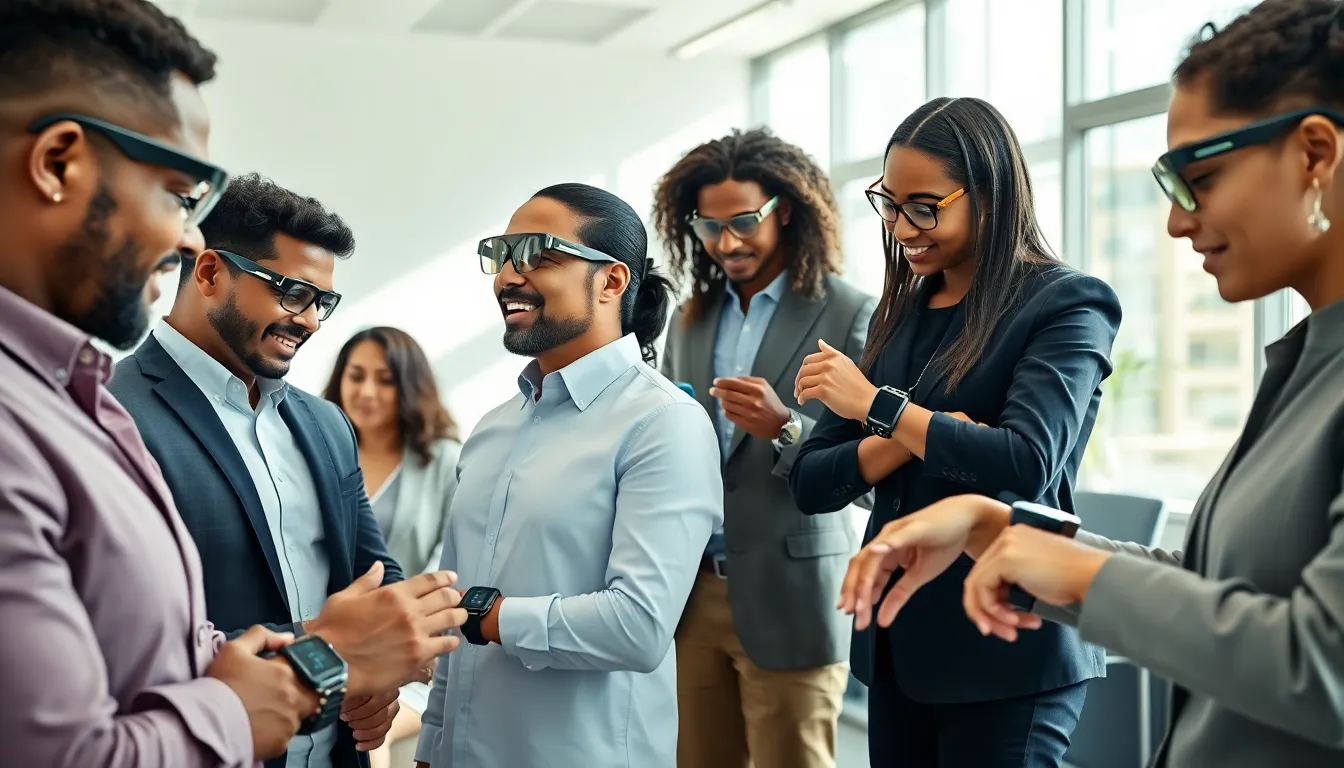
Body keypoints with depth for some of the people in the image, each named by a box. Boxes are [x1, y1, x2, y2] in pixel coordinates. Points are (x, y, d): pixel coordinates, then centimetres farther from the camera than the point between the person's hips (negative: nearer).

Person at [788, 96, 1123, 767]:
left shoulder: (1065, 304, -7)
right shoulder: (900, 314, 11)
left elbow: (1026, 463, -23)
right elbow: (811, 483, 6)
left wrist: (878, 406, -13)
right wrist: (917, 437, -13)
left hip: (1007, 654, -6)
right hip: (895, 637, 6)